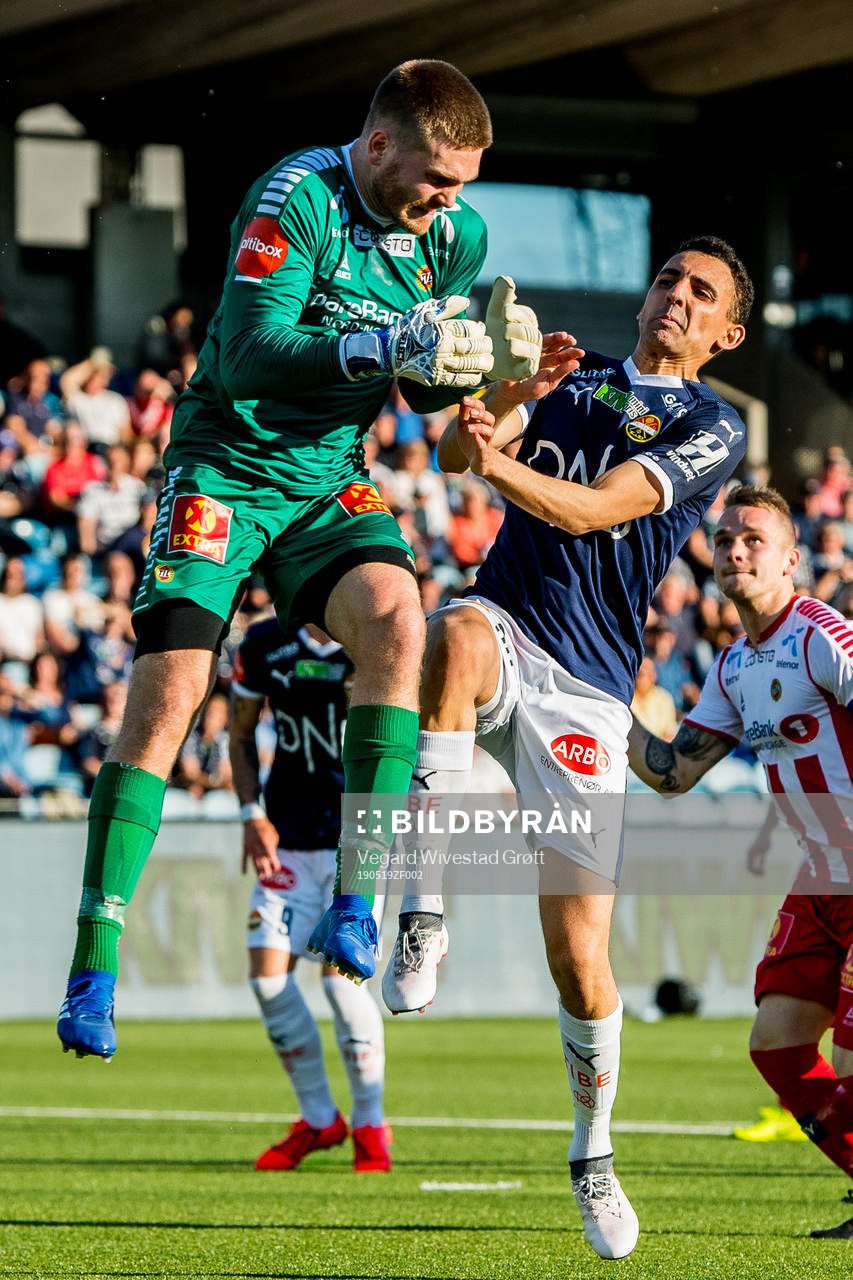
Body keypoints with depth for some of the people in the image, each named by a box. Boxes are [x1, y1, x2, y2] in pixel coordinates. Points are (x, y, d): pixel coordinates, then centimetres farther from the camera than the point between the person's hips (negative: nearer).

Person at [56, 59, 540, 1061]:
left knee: (396, 620, -25)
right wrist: (389, 348, -37)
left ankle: (353, 905, -22)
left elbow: (425, 392, 11)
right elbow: (249, 356, -27)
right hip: (225, 470, -4)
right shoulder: (297, 198, -18)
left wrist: (486, 360, -11)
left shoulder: (454, 233, 2)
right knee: (168, 692, -15)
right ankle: (94, 967, -9)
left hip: (331, 482, 5)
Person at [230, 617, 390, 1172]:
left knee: (341, 971, -13)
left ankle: (370, 1124, 5)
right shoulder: (265, 645, 0)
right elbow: (241, 735, 12)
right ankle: (318, 1118, 14)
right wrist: (252, 814, 2)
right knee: (267, 972, -5)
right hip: (288, 837, 3)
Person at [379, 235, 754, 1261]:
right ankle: (425, 915, -34)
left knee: (581, 963, -5)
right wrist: (505, 398, -19)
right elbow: (453, 451, 1)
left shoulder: (712, 427, 2)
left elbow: (591, 510, -14)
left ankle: (593, 1154, 21)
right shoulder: (574, 376, 16)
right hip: (503, 639, 2)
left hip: (586, 694, -2)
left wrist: (499, 463, -31)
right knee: (460, 632, -39)